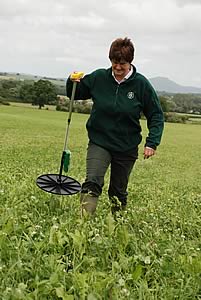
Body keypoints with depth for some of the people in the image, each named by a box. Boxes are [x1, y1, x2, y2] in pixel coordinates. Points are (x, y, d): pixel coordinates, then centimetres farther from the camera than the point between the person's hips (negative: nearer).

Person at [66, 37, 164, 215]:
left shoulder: (141, 84, -8)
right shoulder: (99, 77, -4)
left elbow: (156, 116, -1)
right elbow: (75, 94, 10)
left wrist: (152, 143, -11)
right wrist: (72, 82, -12)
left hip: (127, 147, 0)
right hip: (99, 142, 0)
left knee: (119, 193, 12)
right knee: (92, 182, -21)